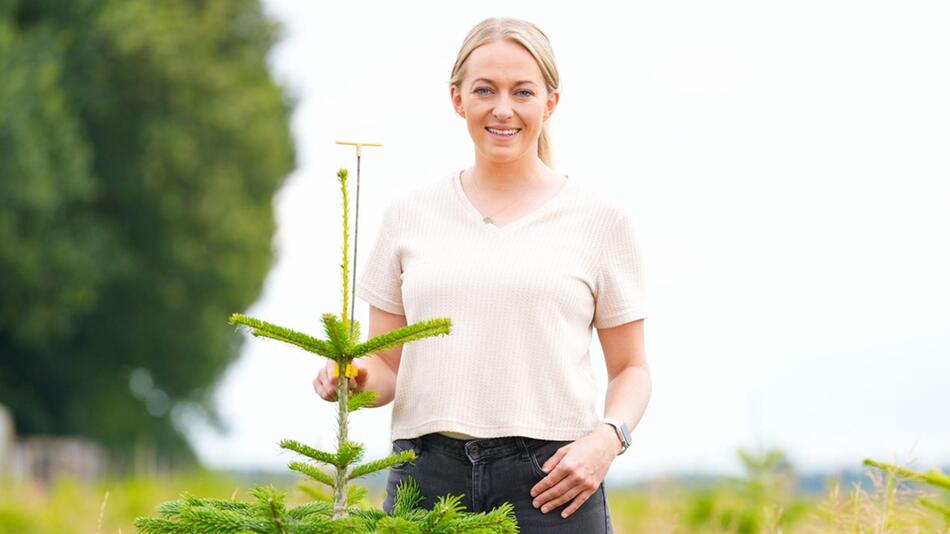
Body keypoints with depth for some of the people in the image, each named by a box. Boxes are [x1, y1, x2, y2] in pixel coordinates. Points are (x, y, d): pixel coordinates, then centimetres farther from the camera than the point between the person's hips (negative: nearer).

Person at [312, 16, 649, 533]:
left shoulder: (599, 217, 7)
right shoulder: (410, 213, 11)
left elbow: (630, 368, 10)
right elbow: (387, 365, 14)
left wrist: (607, 438, -9)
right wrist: (356, 378, -8)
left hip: (550, 478, -2)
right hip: (428, 472, 2)